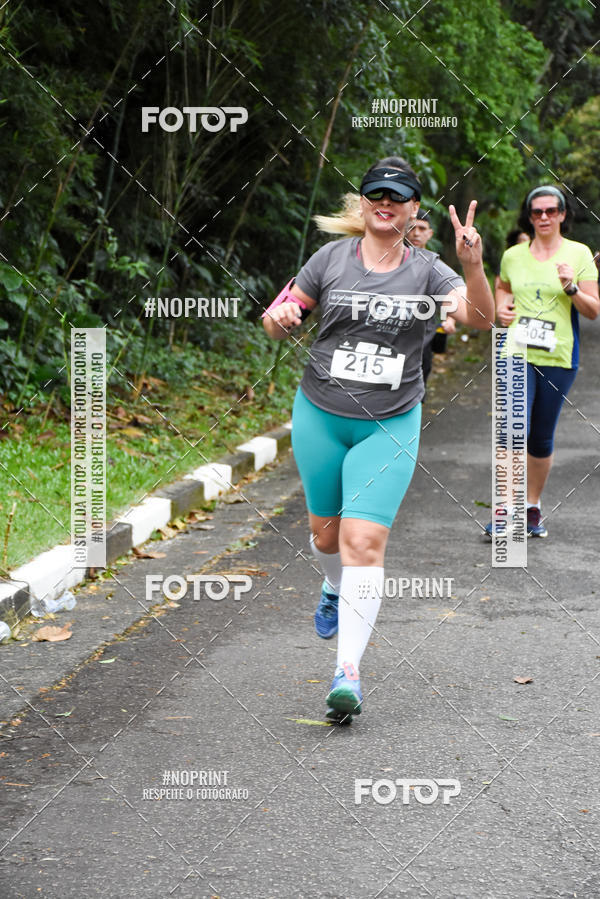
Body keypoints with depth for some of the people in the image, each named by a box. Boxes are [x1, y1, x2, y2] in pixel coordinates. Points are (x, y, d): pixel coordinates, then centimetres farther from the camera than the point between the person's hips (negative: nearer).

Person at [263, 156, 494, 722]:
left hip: (390, 425, -2)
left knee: (365, 540, -14)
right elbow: (277, 322, 6)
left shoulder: (426, 271, -2)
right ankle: (335, 589, 51)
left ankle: (348, 672, -15)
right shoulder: (331, 259, 0)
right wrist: (279, 318, -18)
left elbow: (480, 319, -16)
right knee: (325, 531, 15)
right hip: (321, 415, 2)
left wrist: (473, 267, -34)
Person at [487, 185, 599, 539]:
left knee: (542, 438, 7)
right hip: (518, 354, 0)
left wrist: (571, 287, -16)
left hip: (559, 357, 0)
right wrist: (501, 308, 8)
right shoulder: (513, 256, 8)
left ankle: (533, 508, 23)